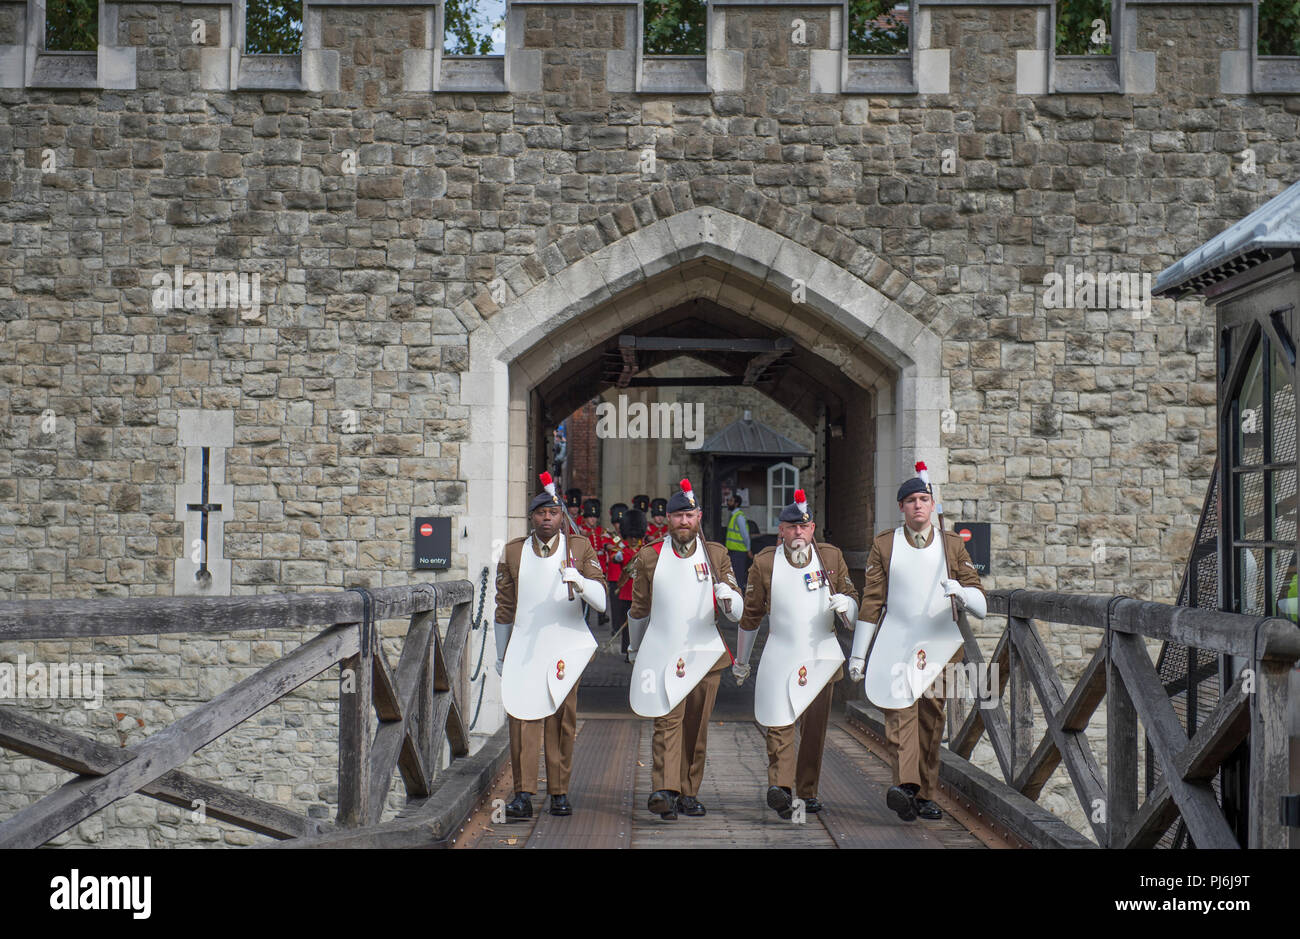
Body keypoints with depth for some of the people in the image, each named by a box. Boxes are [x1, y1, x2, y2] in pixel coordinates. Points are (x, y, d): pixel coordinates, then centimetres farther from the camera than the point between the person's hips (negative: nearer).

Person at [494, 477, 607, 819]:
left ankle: (560, 793, 11)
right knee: (523, 716, -8)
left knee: (562, 721, 2)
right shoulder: (513, 551, 6)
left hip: (566, 648, 0)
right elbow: (504, 608, 12)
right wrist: (501, 656, 14)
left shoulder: (580, 548, 2)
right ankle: (523, 794, -8)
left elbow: (601, 600, -7)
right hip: (523, 649, 0)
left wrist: (579, 581, -26)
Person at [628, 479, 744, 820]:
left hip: (704, 652, 2)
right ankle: (665, 790, -25)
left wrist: (728, 598, -20)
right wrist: (635, 651, 23)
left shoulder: (716, 555, 6)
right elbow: (639, 610, 15)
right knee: (668, 719, -16)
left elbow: (737, 612, 2)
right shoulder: (649, 557, 4)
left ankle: (689, 792, 15)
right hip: (662, 653, -2)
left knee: (696, 727, 6)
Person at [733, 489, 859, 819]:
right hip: (780, 655, -2)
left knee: (815, 726, 5)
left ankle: (808, 791, 15)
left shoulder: (831, 557, 6)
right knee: (779, 721, -16)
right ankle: (780, 786, -26)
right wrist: (741, 660, 15)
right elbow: (750, 614, 9)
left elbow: (853, 601, 13)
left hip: (821, 655, 2)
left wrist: (844, 603, -13)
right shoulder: (764, 563, 1)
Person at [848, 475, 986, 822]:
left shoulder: (952, 545, 8)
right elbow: (871, 602, 6)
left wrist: (961, 592, -21)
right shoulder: (883, 545, 5)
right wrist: (858, 654, 4)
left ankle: (924, 794, 13)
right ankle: (906, 785, -34)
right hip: (895, 646, -2)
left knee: (931, 719, 4)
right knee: (900, 710, -19)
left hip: (939, 644, 2)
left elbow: (981, 604, 3)